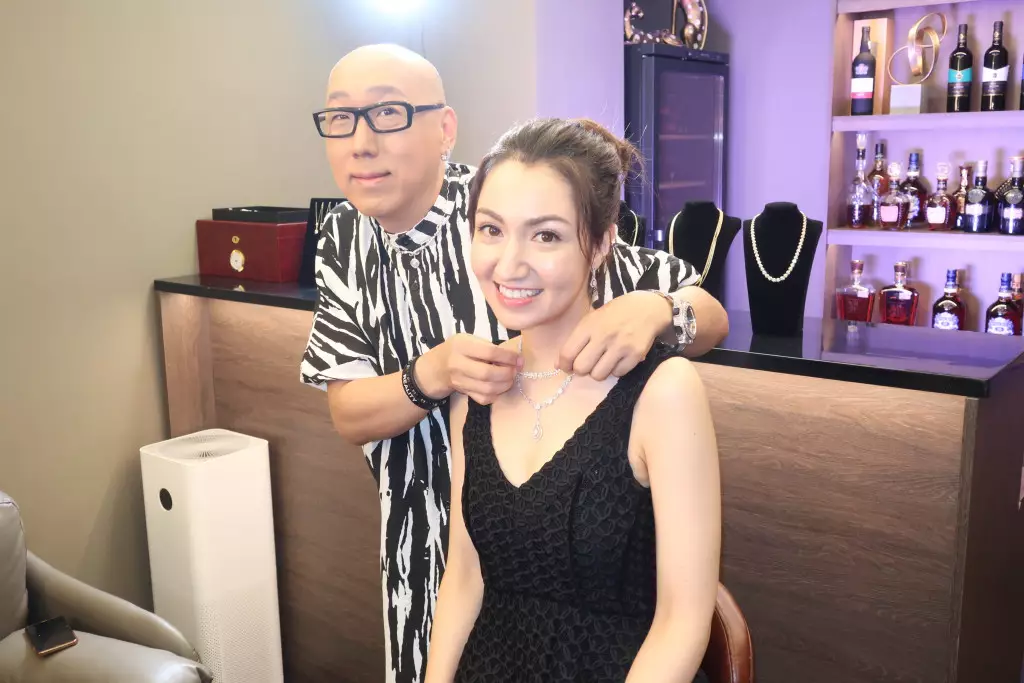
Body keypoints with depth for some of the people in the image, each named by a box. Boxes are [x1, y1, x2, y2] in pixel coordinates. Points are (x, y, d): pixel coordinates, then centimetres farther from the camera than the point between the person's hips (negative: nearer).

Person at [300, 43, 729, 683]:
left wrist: (651, 309, -39)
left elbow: (711, 319, -16)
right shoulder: (345, 239, -5)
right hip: (423, 548, 4)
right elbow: (348, 413, -10)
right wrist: (434, 373, -30)